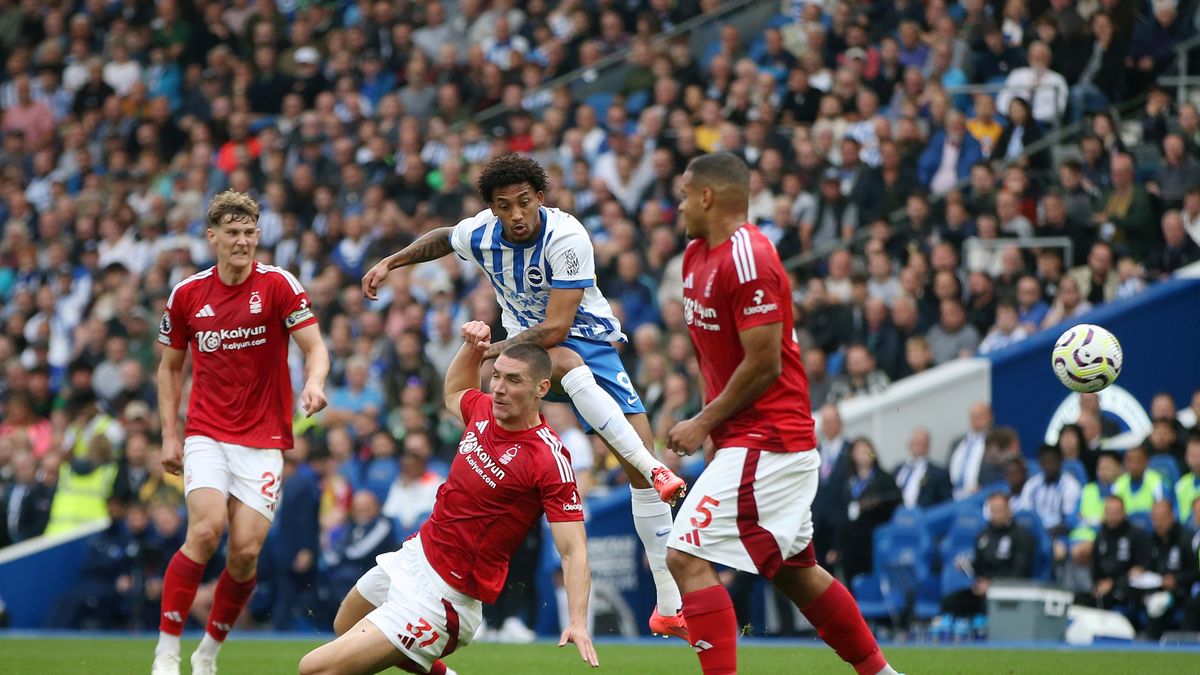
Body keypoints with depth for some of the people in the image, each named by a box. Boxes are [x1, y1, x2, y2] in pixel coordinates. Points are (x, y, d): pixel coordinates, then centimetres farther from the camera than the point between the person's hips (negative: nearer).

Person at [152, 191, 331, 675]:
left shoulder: (277, 284, -4)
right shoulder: (187, 294, 4)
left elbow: (315, 346, -8)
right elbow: (170, 366, 15)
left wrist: (314, 382, -31)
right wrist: (170, 434, 7)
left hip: (263, 439, 0)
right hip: (206, 434, 0)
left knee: (245, 552, -8)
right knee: (206, 529, -22)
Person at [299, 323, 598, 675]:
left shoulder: (550, 459, -24)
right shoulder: (484, 409, -2)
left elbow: (574, 550, -26)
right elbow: (454, 393, 24)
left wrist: (578, 622, -39)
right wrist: (472, 346, 6)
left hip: (439, 595, -9)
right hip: (414, 553, 9)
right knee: (344, 628, 34)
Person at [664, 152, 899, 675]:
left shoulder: (748, 260, -18)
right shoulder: (697, 256, 12)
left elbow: (764, 364, -20)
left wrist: (704, 425, -13)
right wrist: (710, 420, 7)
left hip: (765, 443, -10)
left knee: (686, 556, -16)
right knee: (795, 570, 17)